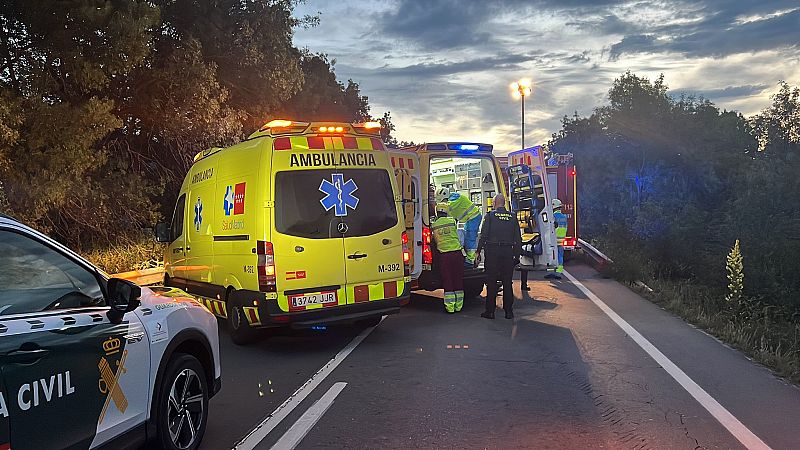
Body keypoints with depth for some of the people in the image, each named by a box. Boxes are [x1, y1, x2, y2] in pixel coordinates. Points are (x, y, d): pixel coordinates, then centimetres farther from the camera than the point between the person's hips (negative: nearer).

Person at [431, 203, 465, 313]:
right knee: (458, 280, 9)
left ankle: (450, 307, 5)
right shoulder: (452, 221, 2)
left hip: (444, 255, -1)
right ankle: (458, 306, 15)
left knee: (447, 280, 5)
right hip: (457, 252, 1)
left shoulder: (433, 226, 2)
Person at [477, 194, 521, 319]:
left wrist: (478, 250, 1)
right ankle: (509, 311, 11)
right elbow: (518, 238, 9)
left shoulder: (490, 216, -4)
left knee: (491, 282, 1)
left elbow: (484, 235, -7)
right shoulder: (512, 217, 7)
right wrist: (517, 255, 13)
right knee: (507, 282, 8)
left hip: (492, 252, -3)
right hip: (508, 252, 3)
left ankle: (490, 311, 4)